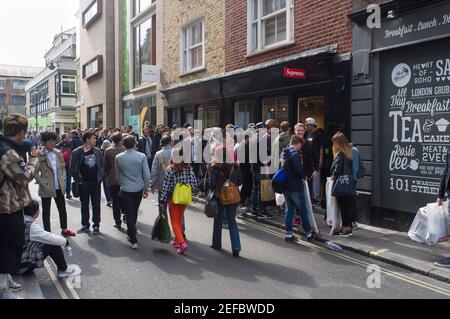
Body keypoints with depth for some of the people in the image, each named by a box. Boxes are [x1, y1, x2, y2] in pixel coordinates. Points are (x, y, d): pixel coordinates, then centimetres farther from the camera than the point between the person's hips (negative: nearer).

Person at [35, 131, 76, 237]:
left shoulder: (58, 153, 4)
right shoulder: (40, 155, -12)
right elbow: (35, 172, -11)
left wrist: (63, 180, 6)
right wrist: (42, 184, -15)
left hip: (59, 187, 5)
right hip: (47, 188, -5)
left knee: (62, 209, 14)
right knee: (46, 211, 9)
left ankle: (64, 230, 29)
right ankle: (48, 232, 20)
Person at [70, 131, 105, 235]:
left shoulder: (98, 151, 3)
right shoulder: (77, 152, -6)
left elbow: (102, 165, 8)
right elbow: (73, 168, -4)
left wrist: (100, 178, 0)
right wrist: (78, 180, -7)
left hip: (95, 182, 2)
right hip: (84, 183, -2)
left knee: (96, 205, 6)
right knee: (84, 205, 10)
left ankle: (96, 226, 16)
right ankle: (85, 225, 22)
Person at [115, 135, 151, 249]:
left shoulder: (119, 157, -4)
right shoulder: (141, 156, -8)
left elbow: (117, 175, 8)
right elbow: (147, 175, -8)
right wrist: (146, 189, 5)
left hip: (126, 189, -1)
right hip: (139, 188, 1)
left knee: (129, 214, 2)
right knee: (134, 212, 20)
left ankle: (133, 240, 0)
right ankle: (132, 232, 39)